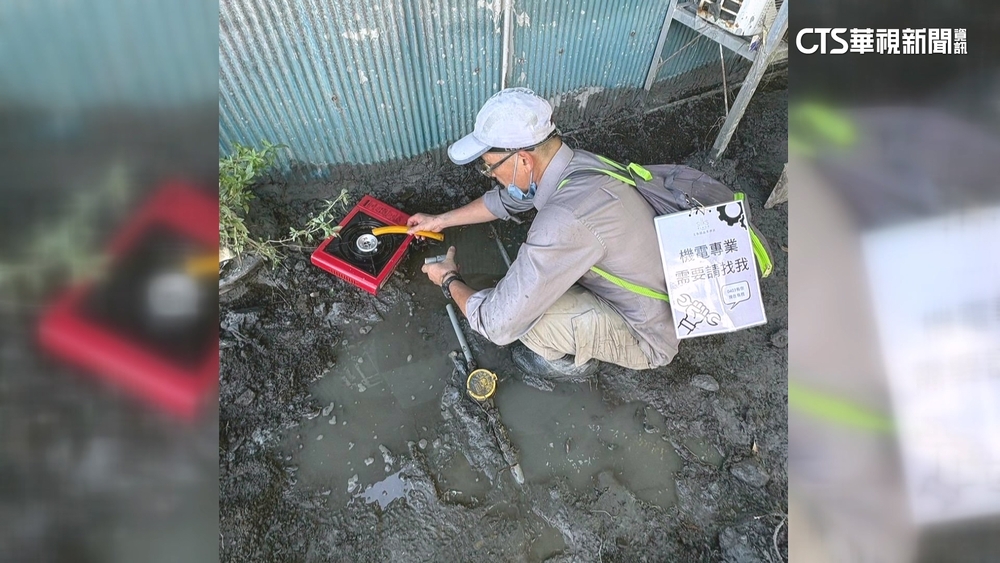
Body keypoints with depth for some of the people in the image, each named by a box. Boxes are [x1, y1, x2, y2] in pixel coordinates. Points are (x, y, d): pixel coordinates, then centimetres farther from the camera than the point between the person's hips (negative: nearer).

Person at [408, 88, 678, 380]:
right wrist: (440, 220, 18)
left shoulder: (566, 220, -37)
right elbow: (505, 199, 11)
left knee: (522, 308, -21)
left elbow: (498, 324, -30)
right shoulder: (574, 162, -10)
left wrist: (450, 281, -10)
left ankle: (569, 361, 10)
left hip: (645, 334, -8)